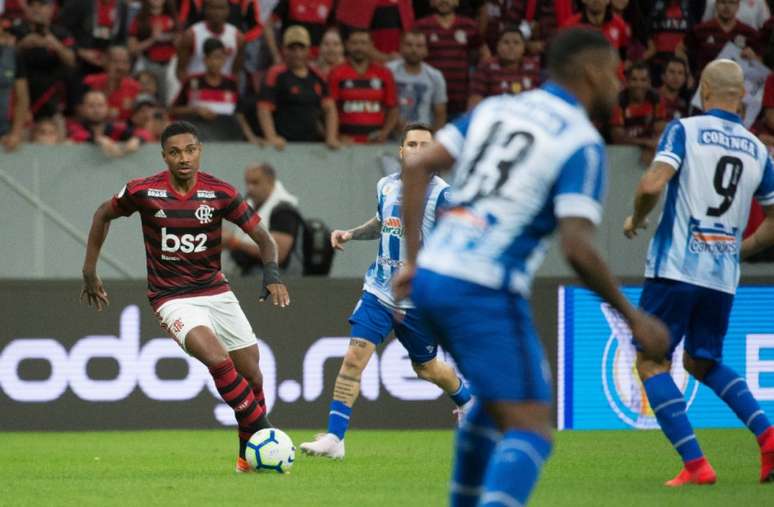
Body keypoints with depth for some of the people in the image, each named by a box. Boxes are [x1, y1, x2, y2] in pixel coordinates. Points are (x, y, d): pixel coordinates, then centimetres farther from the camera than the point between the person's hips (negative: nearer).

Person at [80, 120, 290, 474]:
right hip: (172, 298, -3)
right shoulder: (143, 191, -10)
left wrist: (272, 275, -21)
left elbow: (262, 237, -2)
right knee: (217, 359, -28)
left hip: (216, 291, 3)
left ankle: (249, 455, 23)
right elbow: (103, 214, 9)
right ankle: (264, 434, -19)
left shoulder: (220, 193, -8)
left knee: (252, 376, 3)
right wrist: (90, 273, 10)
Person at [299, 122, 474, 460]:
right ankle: (334, 438, -13)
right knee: (354, 356, -13)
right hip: (379, 292, 3)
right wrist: (351, 234, 8)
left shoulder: (440, 194, -13)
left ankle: (467, 402, 47)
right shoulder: (386, 186, 3)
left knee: (426, 368, 14)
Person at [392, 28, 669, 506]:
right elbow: (578, 249, -16)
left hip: (433, 274, 8)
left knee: (496, 402, 28)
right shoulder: (582, 143, -7)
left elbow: (417, 167, 8)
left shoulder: (495, 108, 14)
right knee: (530, 428, -7)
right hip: (484, 291, -8)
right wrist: (633, 318, -5)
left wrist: (413, 260, 12)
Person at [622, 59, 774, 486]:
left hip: (676, 268, -5)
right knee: (701, 362, 23)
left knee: (651, 364, 4)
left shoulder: (684, 130, -4)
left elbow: (653, 184, -18)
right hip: (723, 277, 5)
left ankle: (695, 464, -9)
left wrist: (635, 220, 0)